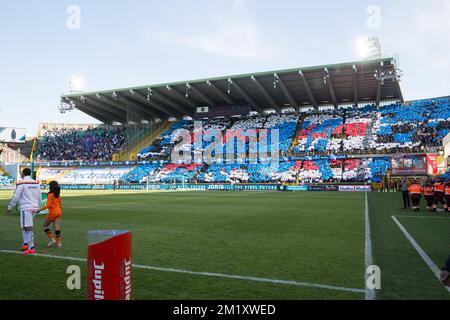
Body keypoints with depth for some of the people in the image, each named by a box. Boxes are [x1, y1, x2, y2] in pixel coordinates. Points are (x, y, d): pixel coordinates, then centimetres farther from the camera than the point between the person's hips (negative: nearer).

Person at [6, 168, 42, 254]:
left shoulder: (21, 183, -8)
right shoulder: (36, 183, 9)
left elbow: (16, 197, -8)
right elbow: (40, 197, 13)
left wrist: (10, 207, 2)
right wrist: (38, 207, 24)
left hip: (26, 208, -7)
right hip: (34, 207, 7)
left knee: (28, 228, -6)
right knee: (24, 226, 20)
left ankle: (31, 248, -7)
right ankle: (26, 244, 12)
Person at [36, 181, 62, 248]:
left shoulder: (50, 195, -12)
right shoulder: (58, 195, 9)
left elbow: (48, 205, -18)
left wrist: (40, 210, -14)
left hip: (52, 212, -7)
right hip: (58, 212, 7)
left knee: (44, 225, 11)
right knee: (56, 227, 7)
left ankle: (51, 239, 3)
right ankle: (58, 242, 6)